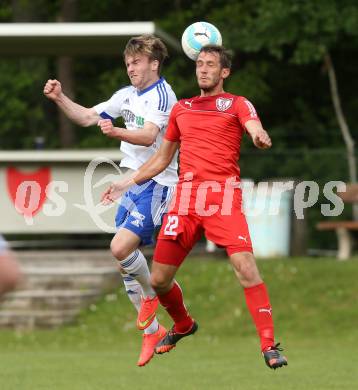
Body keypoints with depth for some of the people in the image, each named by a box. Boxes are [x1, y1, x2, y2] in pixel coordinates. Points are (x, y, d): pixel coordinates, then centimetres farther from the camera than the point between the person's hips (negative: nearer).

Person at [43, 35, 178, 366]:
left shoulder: (162, 94, -13)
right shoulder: (128, 94, 12)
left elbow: (148, 136, -29)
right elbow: (87, 117, 16)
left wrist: (116, 132, -46)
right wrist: (59, 98, 0)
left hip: (156, 185, -9)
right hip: (132, 184, 9)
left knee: (121, 247, -23)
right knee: (123, 258, 7)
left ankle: (150, 295, 6)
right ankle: (151, 330, 19)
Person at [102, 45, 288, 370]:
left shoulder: (238, 104, 6)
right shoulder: (182, 109, 20)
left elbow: (255, 129, -14)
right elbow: (163, 157, 28)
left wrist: (261, 137, -38)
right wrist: (127, 183, 23)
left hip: (223, 195, -5)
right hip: (186, 196, 5)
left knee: (245, 266, -22)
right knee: (159, 279, 4)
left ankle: (269, 345, -16)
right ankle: (183, 325, 35)